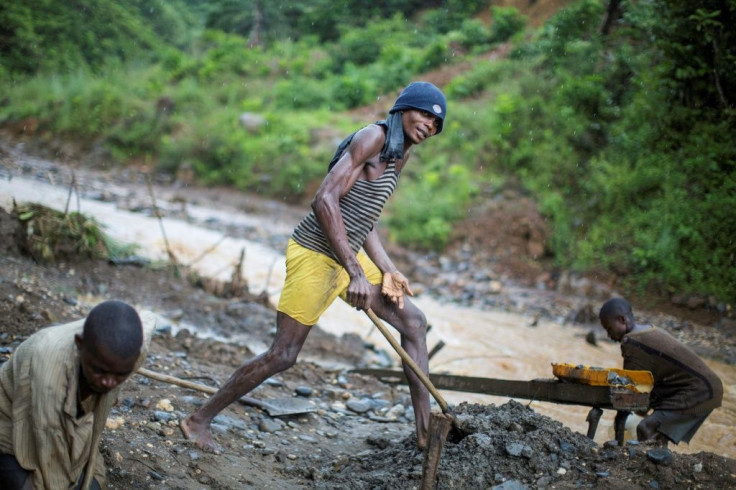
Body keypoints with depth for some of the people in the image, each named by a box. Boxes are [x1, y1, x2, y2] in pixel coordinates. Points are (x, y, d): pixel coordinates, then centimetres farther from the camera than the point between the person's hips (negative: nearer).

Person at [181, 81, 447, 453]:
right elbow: (324, 201, -26)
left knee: (413, 322, 11)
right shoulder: (373, 138, -17)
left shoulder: (400, 156, 13)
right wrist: (356, 273, -27)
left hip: (348, 254, 10)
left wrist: (387, 270, 6)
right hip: (315, 254, -10)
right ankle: (199, 420, 10)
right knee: (283, 355, -6)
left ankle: (425, 429, 17)